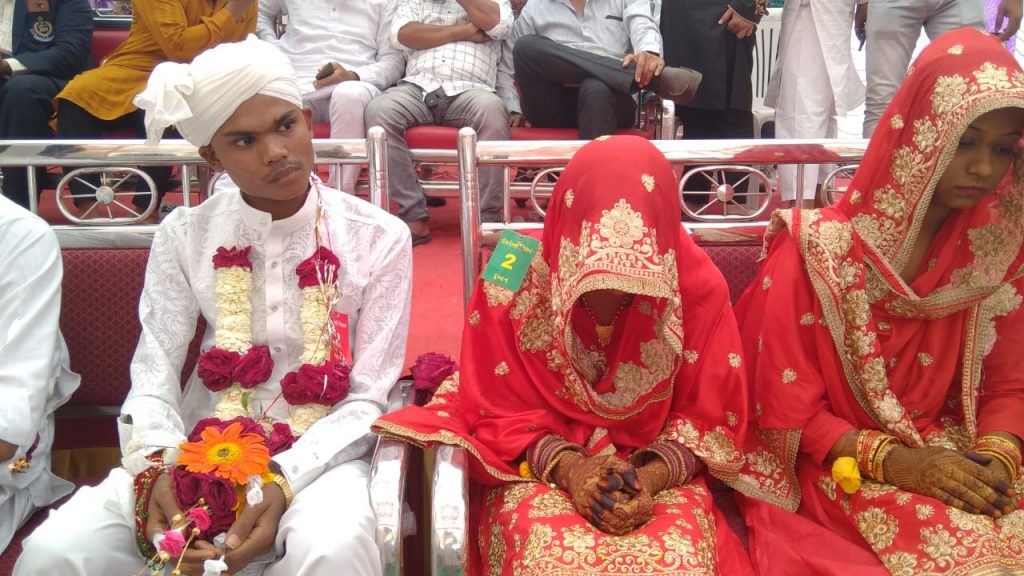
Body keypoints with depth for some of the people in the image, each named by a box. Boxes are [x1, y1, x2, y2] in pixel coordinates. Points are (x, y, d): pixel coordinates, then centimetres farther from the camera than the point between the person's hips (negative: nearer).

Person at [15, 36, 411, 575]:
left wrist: (284, 480, -23)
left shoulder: (378, 239, -6)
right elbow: (153, 376, -2)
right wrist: (158, 465, -24)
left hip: (319, 453, -2)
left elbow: (367, 400, -8)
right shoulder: (184, 236, 1)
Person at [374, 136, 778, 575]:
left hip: (662, 473, 1)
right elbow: (498, 412, -3)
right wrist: (567, 467, -19)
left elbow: (710, 418, -2)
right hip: (537, 470, 0)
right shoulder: (512, 286, -13)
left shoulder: (699, 287, -10)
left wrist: (650, 478, -19)